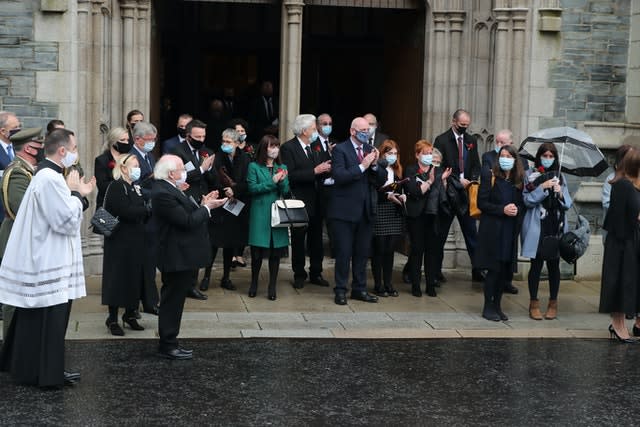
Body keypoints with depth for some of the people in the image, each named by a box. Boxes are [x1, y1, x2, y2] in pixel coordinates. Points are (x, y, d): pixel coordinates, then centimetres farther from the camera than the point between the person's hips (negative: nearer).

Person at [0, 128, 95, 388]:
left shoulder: (47, 175, 12)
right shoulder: (51, 179, -21)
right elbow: (67, 221, -22)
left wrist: (80, 195, 10)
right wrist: (75, 193, -10)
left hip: (42, 259, 11)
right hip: (48, 263, -11)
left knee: (33, 319, 18)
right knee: (48, 320, -1)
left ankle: (23, 366, 28)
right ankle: (46, 374, 7)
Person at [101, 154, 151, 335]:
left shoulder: (135, 187, 15)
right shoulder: (116, 187, -11)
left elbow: (142, 214, 12)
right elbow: (126, 212, -22)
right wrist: (148, 210, -12)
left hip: (137, 241, 8)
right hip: (120, 241, -7)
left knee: (136, 277, 9)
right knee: (118, 278, -2)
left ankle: (130, 314, 22)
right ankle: (113, 319, 6)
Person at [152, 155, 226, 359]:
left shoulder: (169, 189, 11)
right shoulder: (163, 194, -21)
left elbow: (187, 216, 13)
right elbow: (187, 221, -23)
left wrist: (202, 205, 3)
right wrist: (206, 208, -11)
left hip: (182, 256, 11)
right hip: (177, 257, -11)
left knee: (174, 302, 16)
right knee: (172, 302, -1)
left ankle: (169, 343, 25)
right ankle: (167, 346, 9)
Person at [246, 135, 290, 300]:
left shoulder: (282, 167, 11)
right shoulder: (254, 167, 0)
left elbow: (285, 191, 6)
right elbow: (252, 188, -9)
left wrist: (282, 181, -14)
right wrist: (272, 182, -15)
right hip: (260, 214, -3)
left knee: (276, 251, 3)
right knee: (257, 251, 1)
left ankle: (272, 286, 12)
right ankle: (254, 283, 19)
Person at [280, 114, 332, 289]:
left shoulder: (313, 147, 10)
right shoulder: (288, 148, -11)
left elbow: (318, 171, 13)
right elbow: (290, 175, -20)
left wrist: (325, 168, -9)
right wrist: (314, 171, -23)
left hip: (316, 201, 6)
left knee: (316, 238, 11)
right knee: (298, 240, 7)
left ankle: (316, 273, 22)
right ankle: (299, 275, 18)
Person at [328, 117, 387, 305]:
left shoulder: (371, 150, 10)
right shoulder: (340, 149, -6)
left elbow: (382, 180, 6)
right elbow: (339, 176, -19)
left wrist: (375, 164, -11)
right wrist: (362, 166, -21)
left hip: (366, 210, 5)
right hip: (345, 210, -5)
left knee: (362, 252, 11)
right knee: (343, 252, 1)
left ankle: (359, 289, 21)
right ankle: (340, 290, 10)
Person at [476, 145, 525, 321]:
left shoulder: (519, 180, 10)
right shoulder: (489, 176, -2)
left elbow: (523, 204, 15)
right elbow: (482, 203, -7)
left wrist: (517, 210, -8)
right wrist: (502, 209, -17)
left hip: (510, 230, 4)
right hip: (492, 229, -4)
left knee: (506, 270, 5)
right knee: (494, 269, -4)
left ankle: (497, 305, 17)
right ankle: (488, 307, 7)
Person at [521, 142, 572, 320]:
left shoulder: (559, 177, 11)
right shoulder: (530, 175, 3)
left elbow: (567, 204, 8)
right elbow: (528, 200, -5)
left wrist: (560, 193, -11)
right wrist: (542, 187, -15)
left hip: (556, 226, 2)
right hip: (537, 227, -2)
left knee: (554, 265, 6)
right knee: (536, 264, -1)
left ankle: (553, 303, 17)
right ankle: (534, 303, 10)